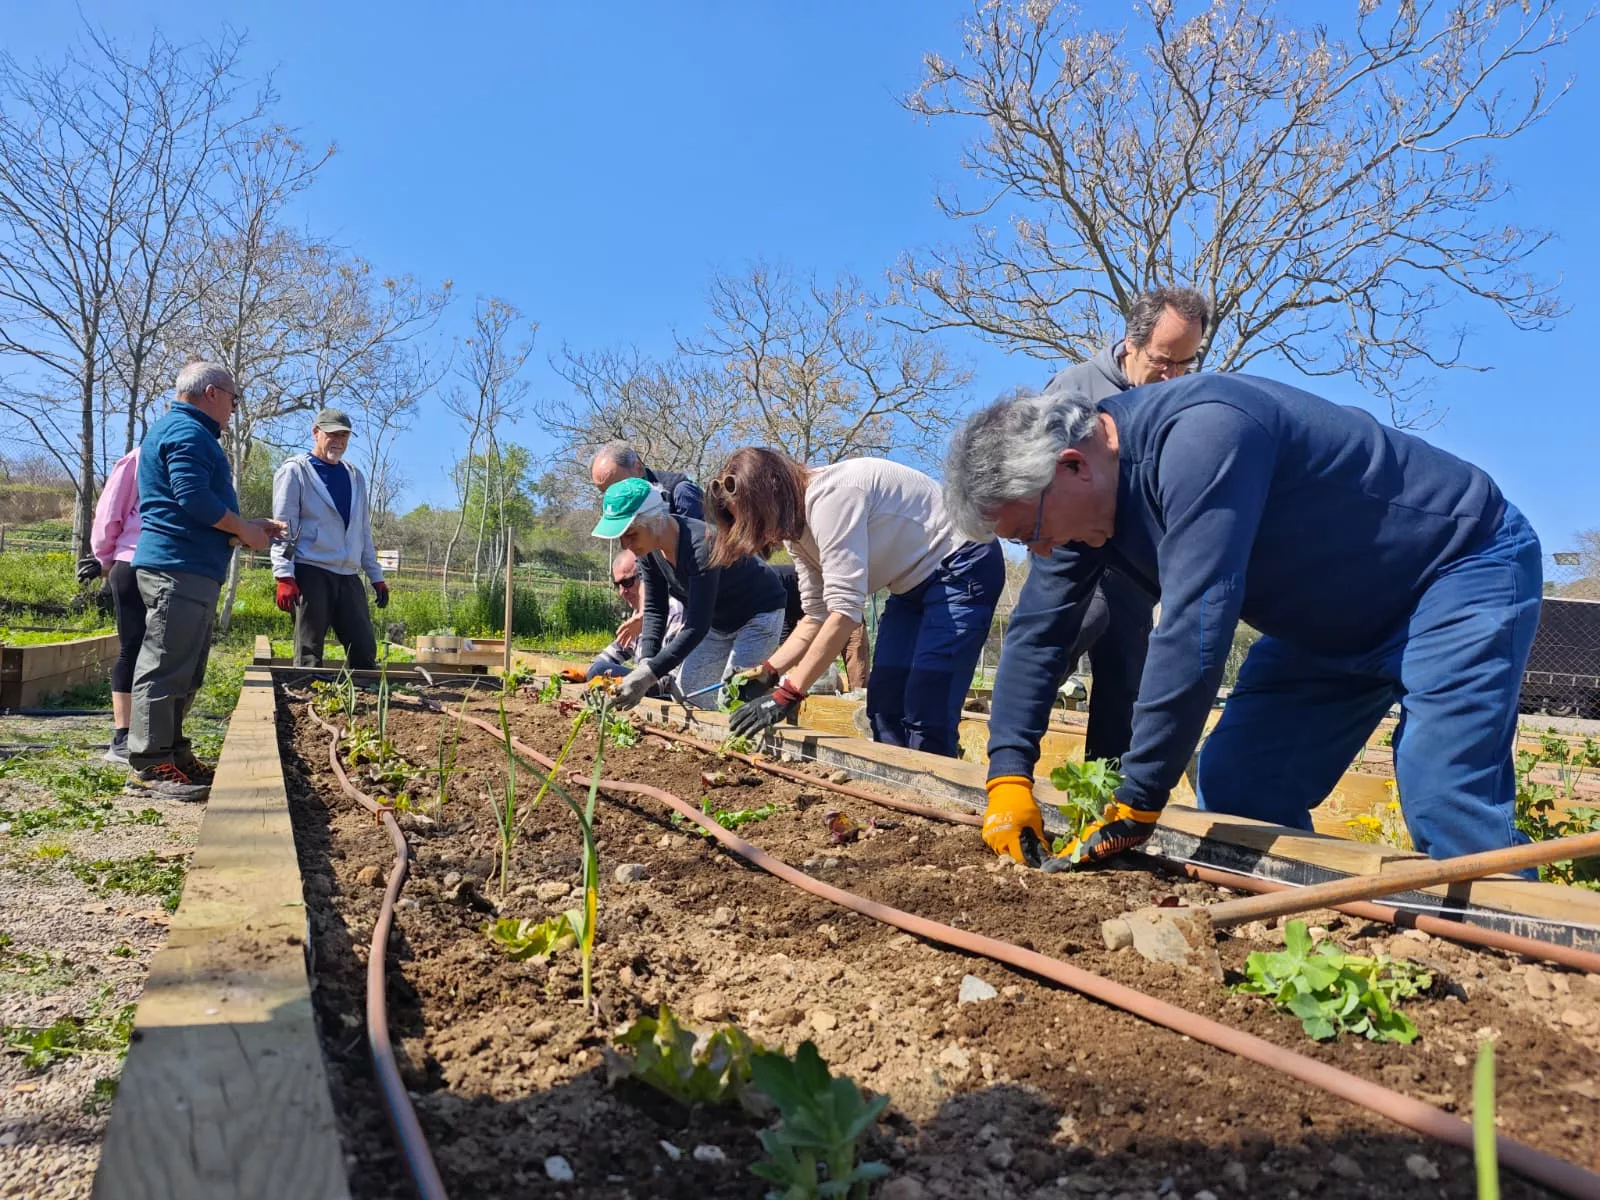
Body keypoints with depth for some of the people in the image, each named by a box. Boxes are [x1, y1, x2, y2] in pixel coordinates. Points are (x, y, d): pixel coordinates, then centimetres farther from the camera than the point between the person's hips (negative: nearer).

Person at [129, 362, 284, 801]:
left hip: (189, 570, 11)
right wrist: (245, 531, -10)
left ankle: (171, 751, 21)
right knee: (165, 668, -8)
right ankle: (151, 764, -4)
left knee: (184, 671, 14)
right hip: (179, 568, -11)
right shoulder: (188, 432, -9)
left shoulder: (182, 430, 25)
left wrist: (246, 527, 20)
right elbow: (194, 497, -22)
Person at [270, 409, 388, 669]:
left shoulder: (355, 477, 19)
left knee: (365, 651, 1)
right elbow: (283, 526, -5)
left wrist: (376, 576, 15)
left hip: (349, 576, 5)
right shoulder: (294, 471, 2)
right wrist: (284, 576, -15)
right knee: (309, 655, -2)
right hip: (310, 572, -5)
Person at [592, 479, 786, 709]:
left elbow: (698, 626, -39)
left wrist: (650, 674, -44)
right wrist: (645, 662, -23)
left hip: (759, 613, -8)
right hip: (718, 620, 8)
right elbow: (654, 609, -7)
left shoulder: (701, 546, -37)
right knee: (688, 686, 3)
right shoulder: (649, 551, -13)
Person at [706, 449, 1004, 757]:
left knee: (926, 712, -16)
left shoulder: (830, 495, -28)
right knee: (884, 704, 4)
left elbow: (845, 610, -33)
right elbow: (818, 616, 4)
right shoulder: (797, 530, 2)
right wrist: (768, 672, -7)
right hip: (915, 582, 10)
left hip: (963, 567, -10)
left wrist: (788, 693, -30)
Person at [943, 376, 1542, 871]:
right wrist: (1008, 777, -12)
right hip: (1332, 625, 8)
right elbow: (1037, 630, -4)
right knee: (1234, 789, 1)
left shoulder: (1198, 435, -35)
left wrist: (1136, 807, -33)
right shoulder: (1086, 487, -7)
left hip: (1464, 567, -8)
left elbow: (1193, 629, -39)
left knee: (1445, 806, -22)